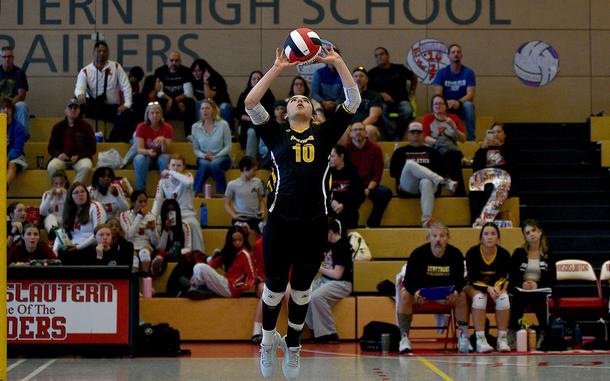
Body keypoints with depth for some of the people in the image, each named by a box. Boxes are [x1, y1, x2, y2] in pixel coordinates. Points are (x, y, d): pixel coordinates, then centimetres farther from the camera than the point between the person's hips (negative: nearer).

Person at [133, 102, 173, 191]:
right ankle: (140, 191, -31)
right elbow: (139, 149, -16)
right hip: (147, 156, 0)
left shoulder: (167, 128, -9)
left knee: (165, 158, -35)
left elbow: (166, 152, -13)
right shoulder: (141, 127, -9)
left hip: (160, 157, 0)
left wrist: (163, 141, -35)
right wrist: (148, 152, -39)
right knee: (139, 159, -34)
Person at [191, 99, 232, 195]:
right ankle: (195, 193, -36)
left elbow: (228, 146, -2)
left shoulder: (223, 125, -4)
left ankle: (222, 193, -30)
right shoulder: (196, 127, 3)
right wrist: (203, 155, -14)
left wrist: (215, 157, -14)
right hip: (203, 159, 1)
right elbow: (195, 149, 8)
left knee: (215, 164, -37)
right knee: (205, 165, -36)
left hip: (221, 157, -1)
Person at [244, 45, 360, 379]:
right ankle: (269, 341, 32)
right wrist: (277, 68, -5)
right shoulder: (276, 136, 7)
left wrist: (337, 62, -1)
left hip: (314, 223, 1)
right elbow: (250, 103, -3)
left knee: (302, 289, 14)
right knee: (274, 287, 10)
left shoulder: (323, 135, 10)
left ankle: (293, 346, 32)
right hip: (280, 222, -1)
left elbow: (353, 102, 5)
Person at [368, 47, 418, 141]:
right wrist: (381, 94, -8)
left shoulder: (399, 69, 11)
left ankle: (397, 136, -22)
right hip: (383, 102, -1)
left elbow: (414, 77, 28)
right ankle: (393, 137, -32)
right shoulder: (372, 73, 10)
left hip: (401, 101, 1)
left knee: (407, 111, -34)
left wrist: (412, 92, 22)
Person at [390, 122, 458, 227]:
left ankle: (426, 219, -54)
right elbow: (393, 172, 10)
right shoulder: (400, 152, 22)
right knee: (410, 163, -32)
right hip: (408, 186, 0)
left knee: (426, 182, -40)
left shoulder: (431, 151, 23)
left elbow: (439, 169, 11)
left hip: (427, 182, 0)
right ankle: (445, 182, -40)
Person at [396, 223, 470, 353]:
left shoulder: (455, 254, -14)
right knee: (405, 294, -32)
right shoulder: (418, 254, -19)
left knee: (462, 296, -24)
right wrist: (415, 292, -42)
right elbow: (408, 280, -19)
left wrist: (455, 291, -36)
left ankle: (463, 336, -14)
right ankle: (404, 338, -26)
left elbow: (459, 280, -11)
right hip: (420, 290, -2)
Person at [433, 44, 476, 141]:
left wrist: (458, 102, -33)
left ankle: (471, 137, -27)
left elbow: (470, 94, -13)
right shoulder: (442, 73, -1)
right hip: (446, 107, 0)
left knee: (468, 105, -35)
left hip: (462, 106, 0)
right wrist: (447, 102, -32)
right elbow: (438, 94, -9)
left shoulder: (468, 72, -4)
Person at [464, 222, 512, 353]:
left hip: (496, 286, 2)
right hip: (474, 287, -2)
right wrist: (487, 288, -30)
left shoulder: (504, 254, -9)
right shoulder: (472, 253, -15)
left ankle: (502, 339, -28)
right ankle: (480, 340, -39)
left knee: (503, 298, -29)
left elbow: (503, 278, -7)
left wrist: (497, 287, -29)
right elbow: (472, 278, -16)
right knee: (479, 297, -35)